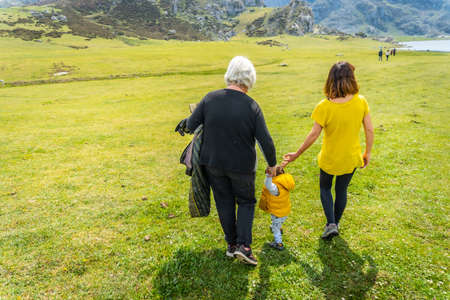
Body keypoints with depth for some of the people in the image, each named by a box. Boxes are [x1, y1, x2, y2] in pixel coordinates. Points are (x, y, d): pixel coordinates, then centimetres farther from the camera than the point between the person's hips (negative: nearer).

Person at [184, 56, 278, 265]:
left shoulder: (210, 98, -11)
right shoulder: (251, 106, -14)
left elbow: (190, 125, -5)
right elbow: (266, 142, -13)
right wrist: (272, 165, 3)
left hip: (213, 163, 2)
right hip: (242, 166, -2)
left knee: (224, 203, 18)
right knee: (246, 202, 19)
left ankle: (231, 244, 29)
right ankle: (243, 245, 10)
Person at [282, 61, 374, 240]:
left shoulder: (324, 107, -23)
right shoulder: (361, 102, -14)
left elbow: (313, 135, -19)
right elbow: (369, 130, -7)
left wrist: (296, 154, -7)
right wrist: (368, 153, 8)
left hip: (329, 159, -2)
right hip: (351, 158, 3)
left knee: (325, 188, 23)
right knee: (342, 190, 23)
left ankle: (331, 224, 13)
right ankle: (335, 223, 39)